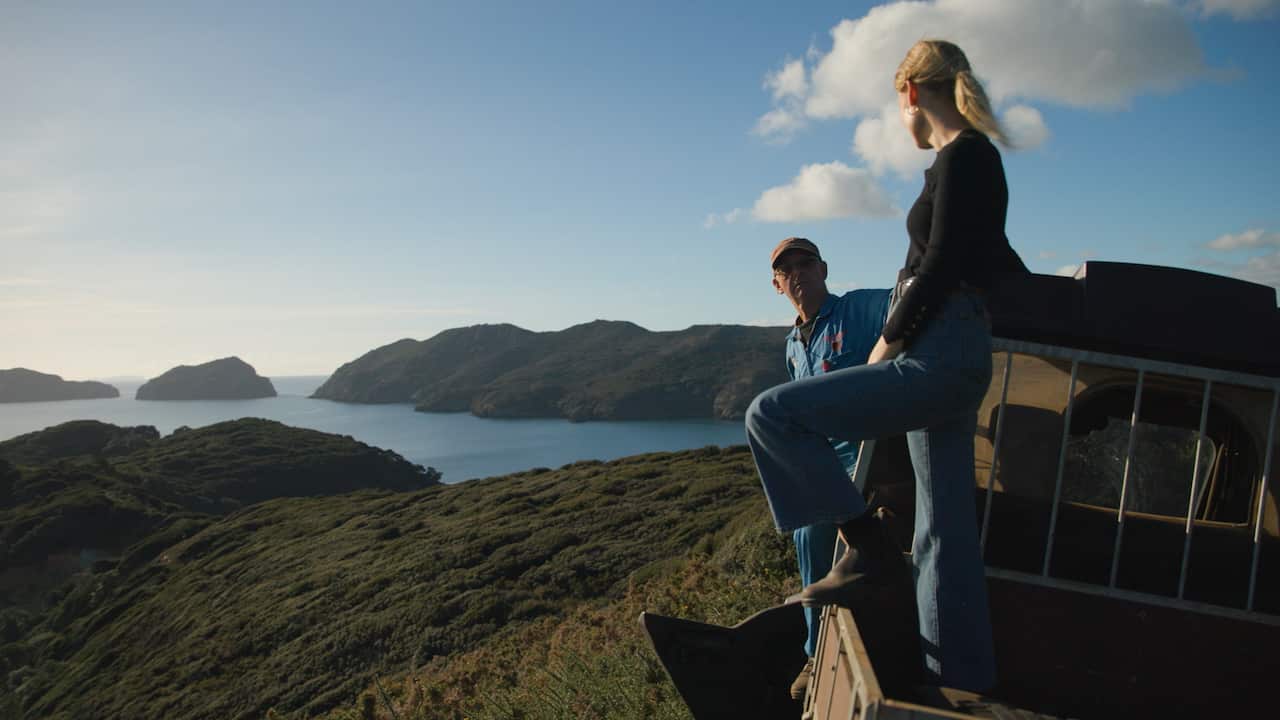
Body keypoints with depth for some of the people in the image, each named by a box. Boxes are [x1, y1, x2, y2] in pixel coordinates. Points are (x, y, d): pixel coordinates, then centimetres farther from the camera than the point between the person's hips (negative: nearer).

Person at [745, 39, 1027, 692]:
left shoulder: (963, 154, -8)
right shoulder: (968, 159, 20)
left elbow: (941, 264, -17)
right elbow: (1002, 267, 30)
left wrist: (888, 339, -8)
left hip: (937, 356, -10)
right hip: (949, 361, 10)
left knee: (772, 415, -12)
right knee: (944, 532, 10)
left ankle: (863, 546, -5)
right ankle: (964, 684, 16)